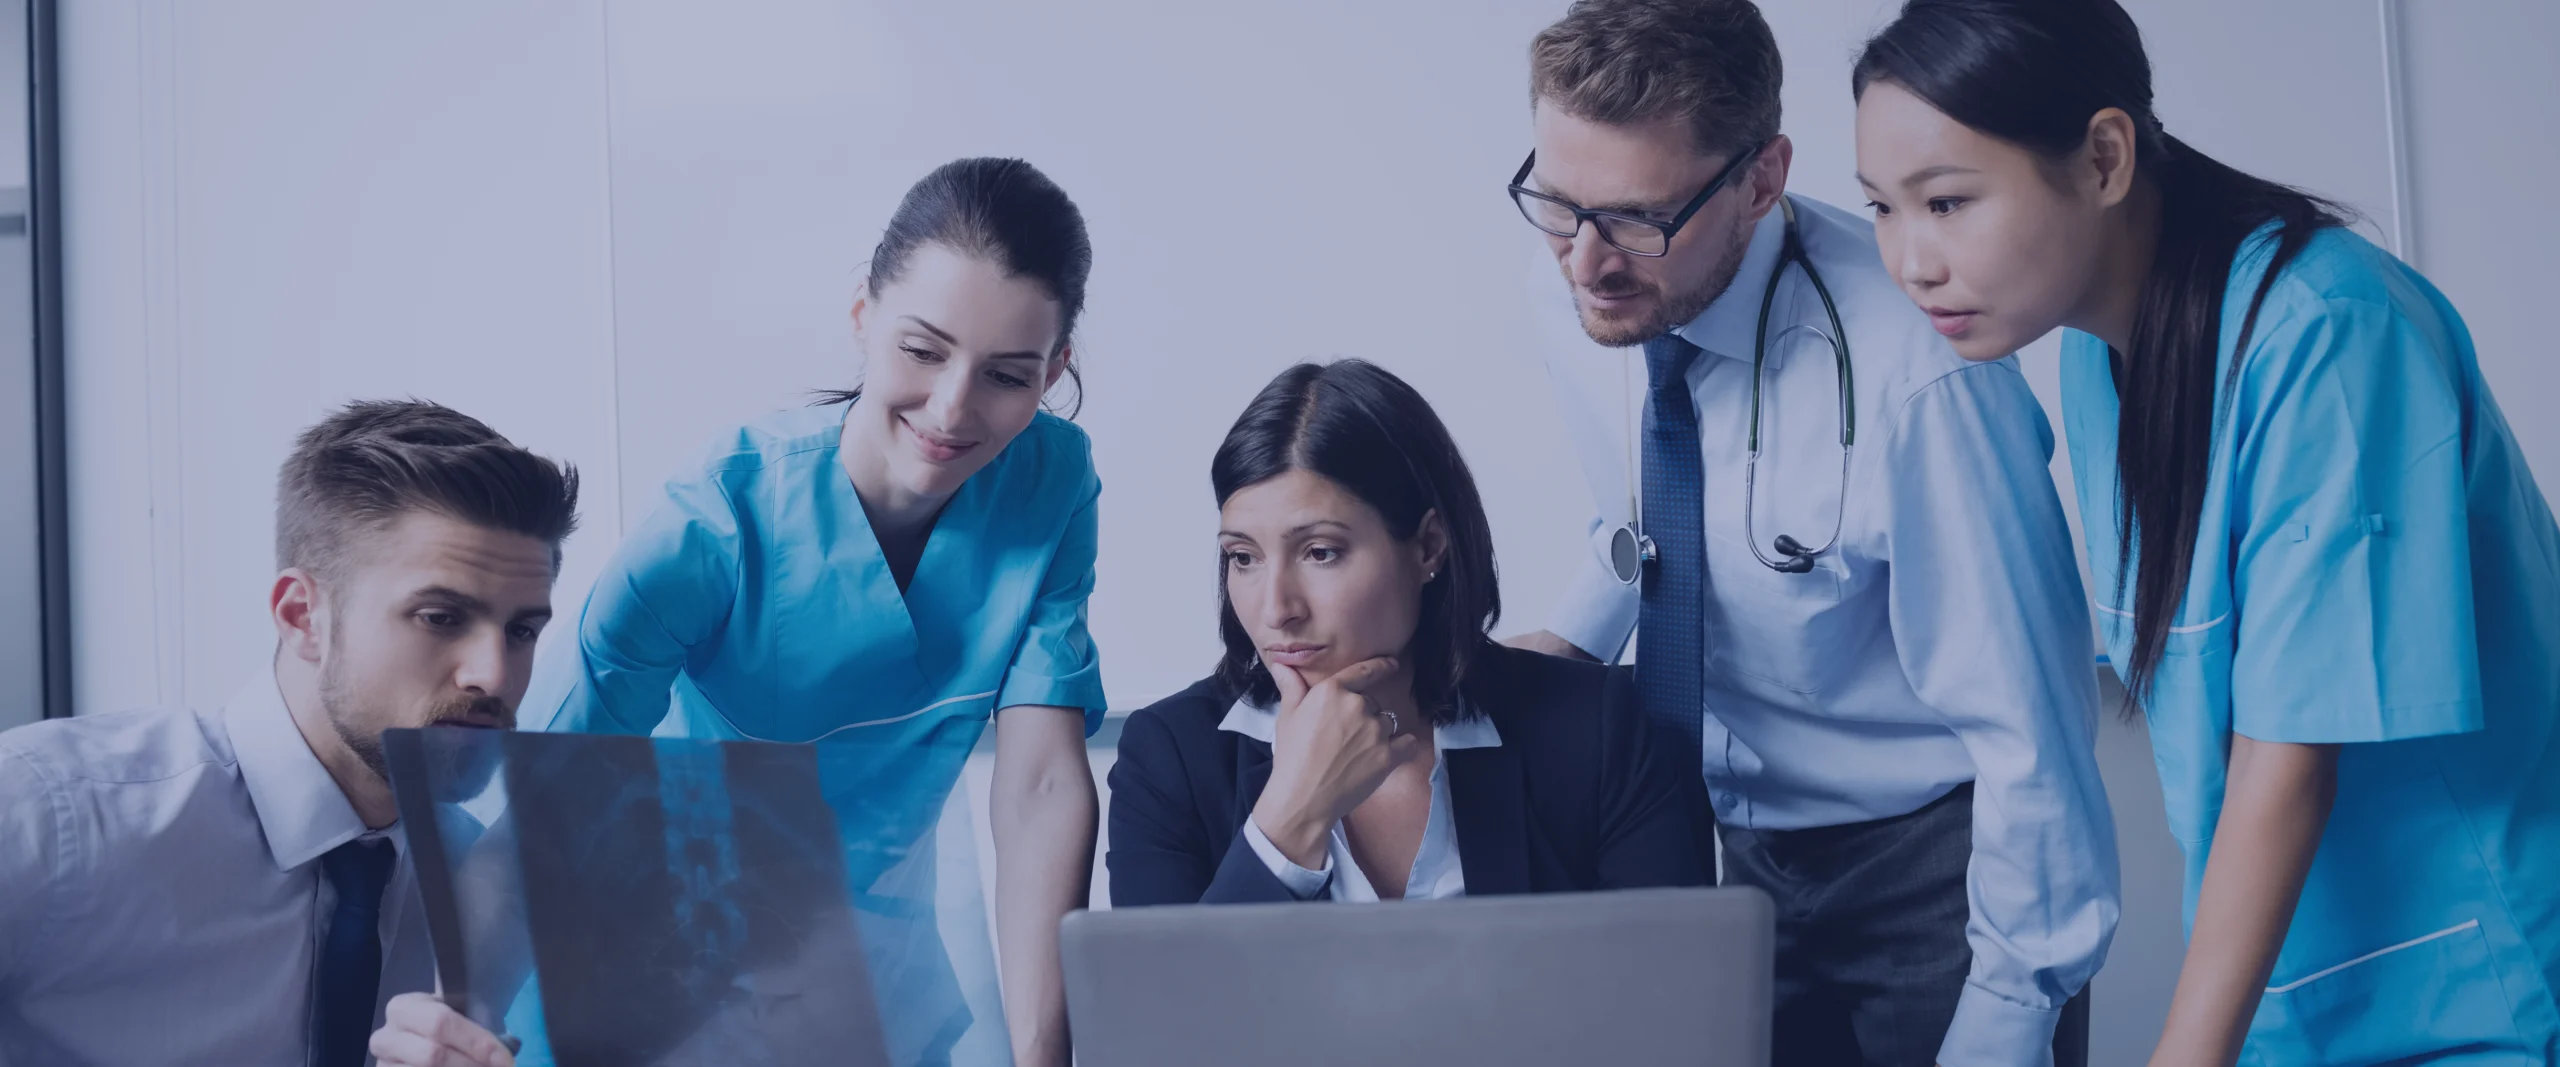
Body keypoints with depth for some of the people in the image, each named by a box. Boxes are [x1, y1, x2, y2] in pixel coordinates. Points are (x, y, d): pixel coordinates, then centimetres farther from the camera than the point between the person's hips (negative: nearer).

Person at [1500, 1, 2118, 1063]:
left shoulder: (1912, 377, -30)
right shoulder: (1578, 304, -9)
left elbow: (2030, 737, -24)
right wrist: (1566, 640, -5)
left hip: (1927, 863, -5)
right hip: (1743, 853, 5)